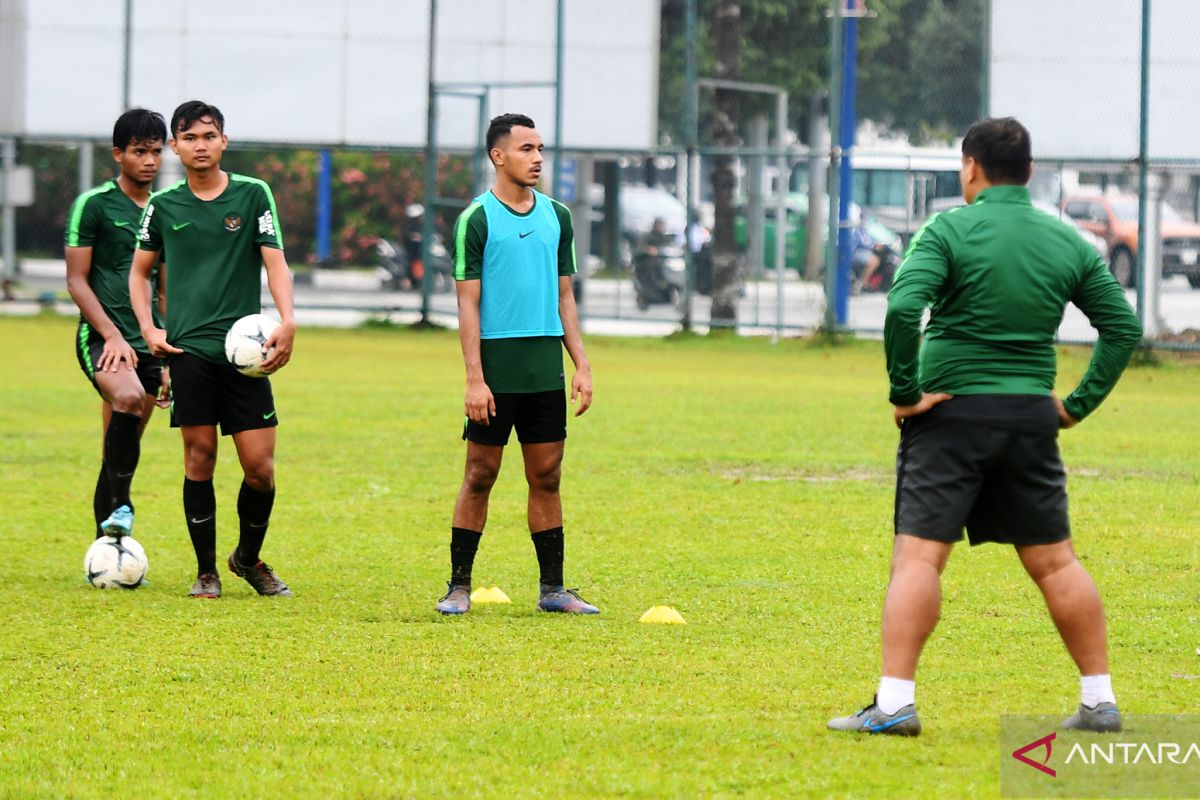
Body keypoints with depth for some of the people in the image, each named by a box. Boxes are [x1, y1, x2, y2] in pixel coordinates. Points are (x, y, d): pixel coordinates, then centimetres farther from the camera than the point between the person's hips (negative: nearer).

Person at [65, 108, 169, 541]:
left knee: (120, 451, 6)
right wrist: (112, 334, -17)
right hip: (101, 338, -6)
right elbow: (77, 281, -6)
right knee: (128, 397, -35)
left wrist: (168, 357, 19)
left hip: (148, 344, 6)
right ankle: (120, 505, -28)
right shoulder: (92, 205, -3)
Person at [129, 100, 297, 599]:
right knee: (199, 459, -1)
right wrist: (148, 328, 4)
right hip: (188, 349, 1)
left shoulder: (253, 195, 4)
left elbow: (275, 262, -1)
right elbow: (139, 271, 19)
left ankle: (249, 558, 20)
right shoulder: (164, 206, 8)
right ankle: (206, 571, 11)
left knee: (260, 466, -4)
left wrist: (287, 322, -15)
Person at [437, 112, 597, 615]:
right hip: (496, 370, -4)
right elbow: (468, 303, -7)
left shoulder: (557, 216, 10)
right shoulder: (477, 219, -5)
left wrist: (581, 366, 8)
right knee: (480, 476, 0)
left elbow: (564, 296, 15)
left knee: (547, 478, 6)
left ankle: (553, 588, 10)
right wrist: (475, 379, -13)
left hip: (546, 373, 4)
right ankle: (459, 587, 6)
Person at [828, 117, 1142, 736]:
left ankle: (894, 702, -14)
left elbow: (903, 308, -21)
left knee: (918, 555, -5)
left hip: (952, 411, -4)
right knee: (1053, 561, 12)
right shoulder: (1069, 243, 7)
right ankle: (1099, 701, 14)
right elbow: (1123, 326, 8)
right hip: (1032, 419, 4)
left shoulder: (948, 231, -7)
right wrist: (1080, 402, 11)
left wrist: (904, 392, -12)